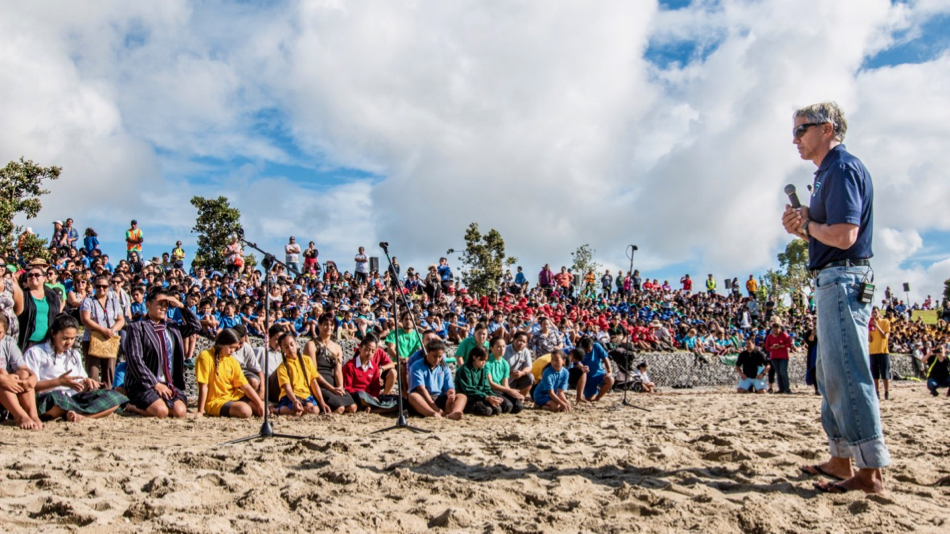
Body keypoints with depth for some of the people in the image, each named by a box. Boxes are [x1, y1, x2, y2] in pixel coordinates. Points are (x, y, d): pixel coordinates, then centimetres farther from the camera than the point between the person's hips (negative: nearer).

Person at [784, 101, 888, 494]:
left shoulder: (842, 168, -12)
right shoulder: (829, 172, 20)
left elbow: (844, 236, -24)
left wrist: (806, 224, -8)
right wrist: (800, 229, 5)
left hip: (843, 280, -11)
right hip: (832, 283, 11)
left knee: (847, 375, -10)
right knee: (830, 375, 14)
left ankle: (870, 471, -6)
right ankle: (841, 459, 23)